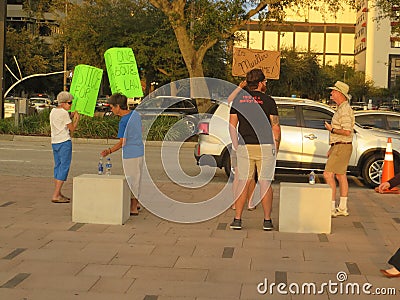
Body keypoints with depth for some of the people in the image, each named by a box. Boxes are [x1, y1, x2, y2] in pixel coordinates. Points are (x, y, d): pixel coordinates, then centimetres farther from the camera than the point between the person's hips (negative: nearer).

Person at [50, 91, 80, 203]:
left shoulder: (53, 112, 12)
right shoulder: (64, 113, -12)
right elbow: (72, 129, -8)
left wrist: (72, 118, 18)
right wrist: (77, 119, 6)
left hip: (54, 142, 9)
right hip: (64, 143, -9)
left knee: (58, 167, 15)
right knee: (64, 167, -5)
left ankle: (58, 194, 20)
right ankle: (56, 196, -9)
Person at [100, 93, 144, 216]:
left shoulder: (123, 122, -21)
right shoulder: (135, 113, 3)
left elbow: (122, 142, -19)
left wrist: (109, 151, -14)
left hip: (130, 155, -8)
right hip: (139, 151, 8)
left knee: (132, 180, 1)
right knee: (136, 178, 20)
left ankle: (133, 208, 8)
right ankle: (136, 202, 32)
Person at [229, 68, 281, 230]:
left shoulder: (237, 99, 5)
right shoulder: (268, 101, -4)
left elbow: (232, 126, 4)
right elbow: (276, 127, -5)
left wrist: (236, 146, 12)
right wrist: (276, 148, 7)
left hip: (244, 147, 2)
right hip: (265, 146, -2)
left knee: (243, 183, 6)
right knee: (265, 183, 4)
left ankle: (237, 219, 4)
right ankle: (267, 220, 6)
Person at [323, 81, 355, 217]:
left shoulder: (345, 110, -17)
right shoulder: (341, 109, 16)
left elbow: (346, 131, -26)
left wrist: (331, 129, -13)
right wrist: (332, 148, 21)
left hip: (342, 147, -11)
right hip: (338, 146, 11)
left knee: (328, 175, -14)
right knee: (341, 176, 12)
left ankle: (331, 208, -14)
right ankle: (342, 208, 17)